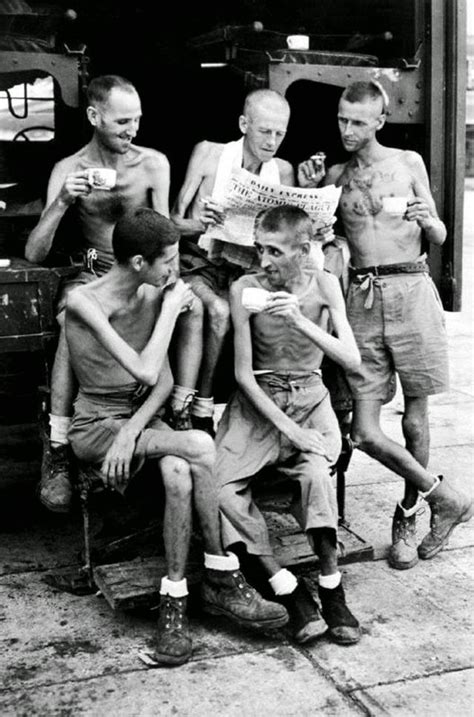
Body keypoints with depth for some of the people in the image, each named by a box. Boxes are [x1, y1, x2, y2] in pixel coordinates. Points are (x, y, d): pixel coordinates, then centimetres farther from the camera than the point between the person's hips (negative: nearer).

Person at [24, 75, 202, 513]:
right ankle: (58, 448, -29)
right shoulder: (68, 170, -2)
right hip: (95, 275, -1)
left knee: (193, 306, -30)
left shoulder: (154, 164, 2)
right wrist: (62, 202, -22)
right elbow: (34, 255, -7)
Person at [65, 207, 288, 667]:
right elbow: (146, 372, -26)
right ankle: (222, 580, -17)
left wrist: (131, 431, -17)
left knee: (178, 474, -30)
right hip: (95, 427, -5)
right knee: (199, 447, -29)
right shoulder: (84, 302, -17)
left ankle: (173, 605, -19)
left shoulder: (153, 294, 3)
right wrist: (171, 306, -16)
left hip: (141, 417, 5)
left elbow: (165, 381, -1)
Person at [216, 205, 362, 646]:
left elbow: (352, 359, -12)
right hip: (258, 401, 0)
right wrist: (286, 428, -18)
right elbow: (243, 373, -8)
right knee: (215, 485, -25)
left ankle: (332, 590, -16)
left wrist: (302, 322, -27)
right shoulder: (245, 288, -8)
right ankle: (290, 592, -17)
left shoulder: (323, 285, -4)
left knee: (315, 473, -32)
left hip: (310, 399, 0)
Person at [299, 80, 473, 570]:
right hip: (362, 296, 2)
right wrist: (310, 191, 0)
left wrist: (427, 221, -11)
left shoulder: (408, 163, 8)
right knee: (365, 431, -5)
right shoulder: (334, 175, 13)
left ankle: (408, 517, 25)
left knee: (414, 416, 5)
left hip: (410, 288, -2)